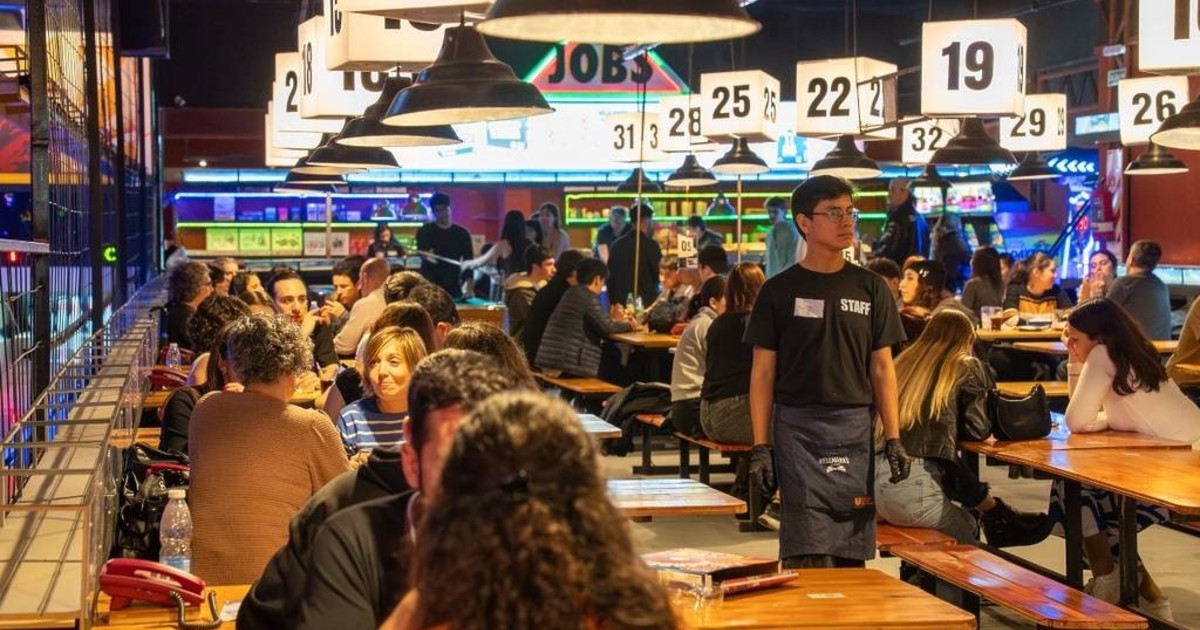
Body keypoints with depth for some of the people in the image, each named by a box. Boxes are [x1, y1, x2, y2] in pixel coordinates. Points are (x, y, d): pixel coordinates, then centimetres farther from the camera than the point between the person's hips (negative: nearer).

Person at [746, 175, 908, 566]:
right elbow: (763, 372, 3)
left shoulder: (870, 288, 9)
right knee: (807, 555, -8)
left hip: (856, 429, 2)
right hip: (798, 427, -2)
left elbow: (882, 368, 9)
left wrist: (893, 438, 1)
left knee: (851, 555, 4)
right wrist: (760, 446, -3)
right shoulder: (779, 291, 2)